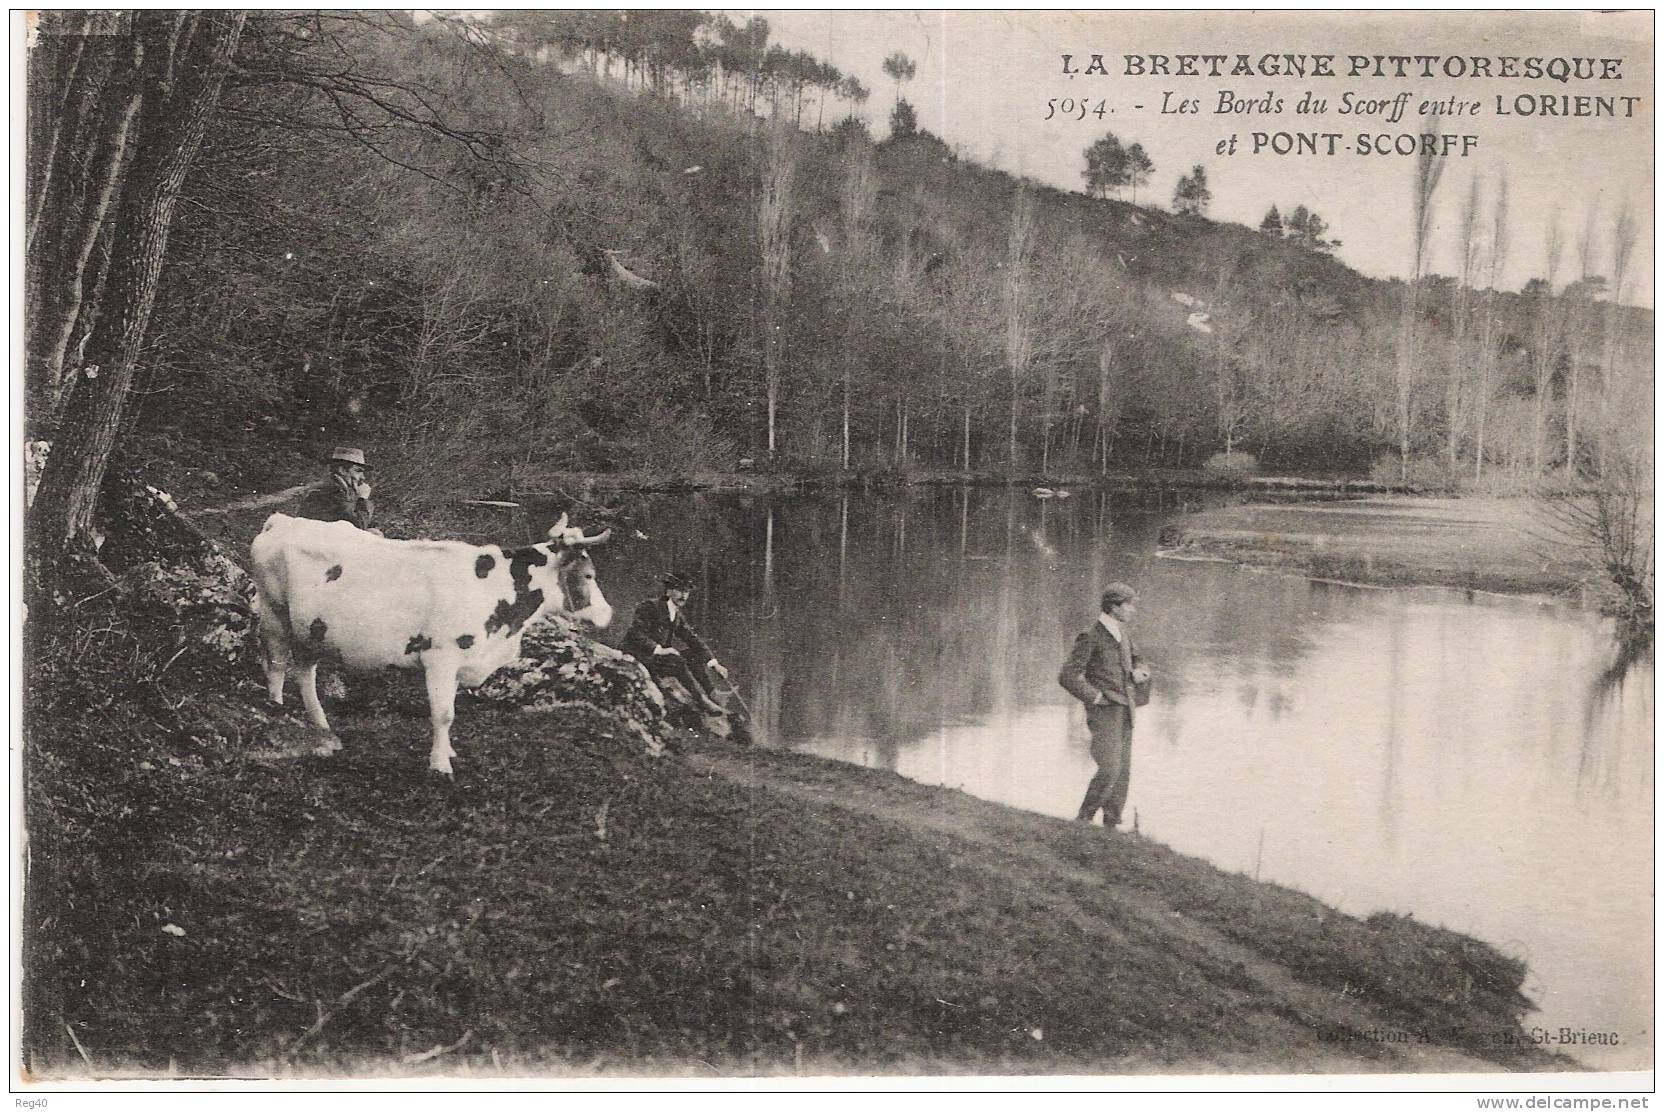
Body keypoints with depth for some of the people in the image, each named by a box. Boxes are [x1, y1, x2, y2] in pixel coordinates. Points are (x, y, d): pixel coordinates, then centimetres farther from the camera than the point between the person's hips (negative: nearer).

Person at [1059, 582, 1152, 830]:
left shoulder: (1123, 632, 12)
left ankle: (1112, 823, 14)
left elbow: (1137, 659, 29)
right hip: (1104, 714, -8)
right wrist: (1095, 697, -15)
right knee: (1109, 770, -16)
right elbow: (1067, 676, -16)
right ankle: (1083, 820, -3)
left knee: (1123, 772, 7)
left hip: (1124, 713, 8)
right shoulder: (1090, 637, -13)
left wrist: (1138, 671, 6)